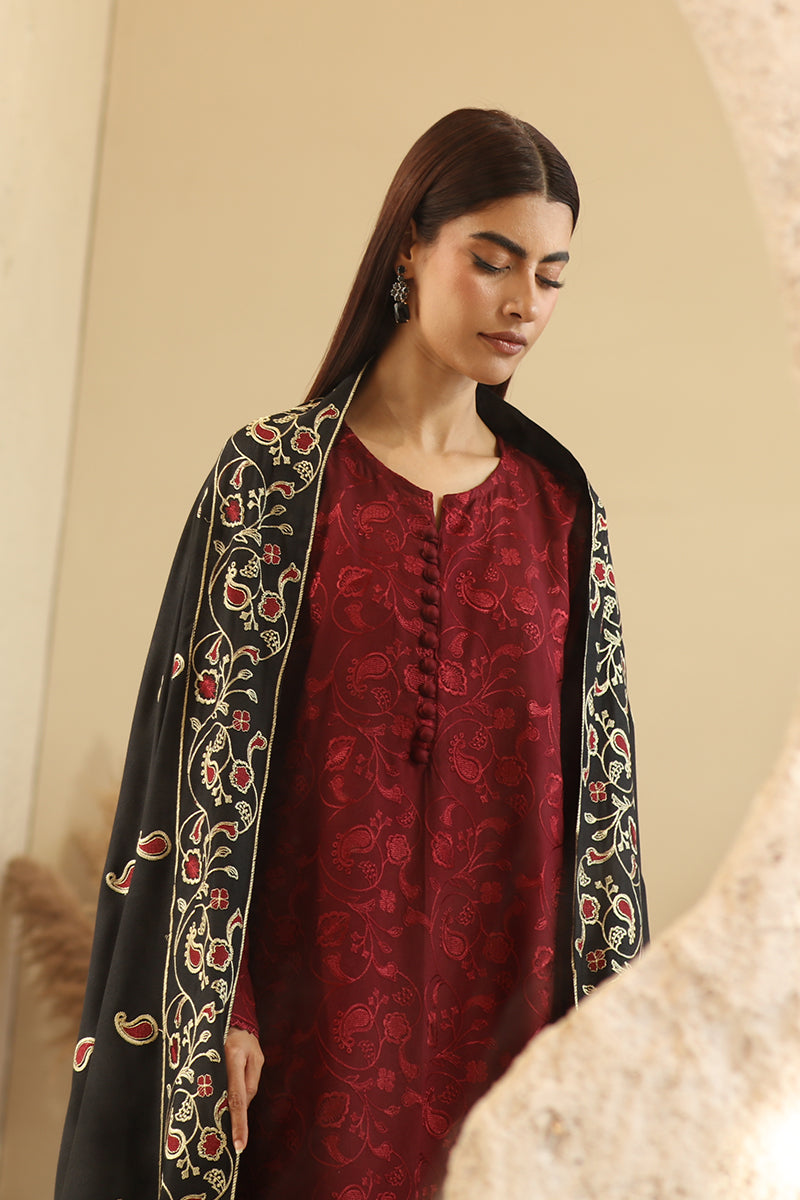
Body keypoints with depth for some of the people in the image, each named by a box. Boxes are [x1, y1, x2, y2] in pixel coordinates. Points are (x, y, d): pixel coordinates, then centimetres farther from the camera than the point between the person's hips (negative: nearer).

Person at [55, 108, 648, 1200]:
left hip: (498, 998, 3)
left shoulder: (563, 507, 6)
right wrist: (221, 1007, -11)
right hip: (312, 996, -2)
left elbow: (598, 768, 6)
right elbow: (211, 746, -6)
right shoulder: (274, 474, -3)